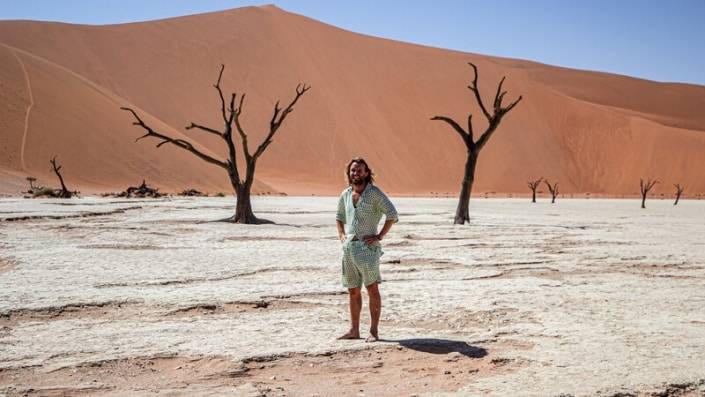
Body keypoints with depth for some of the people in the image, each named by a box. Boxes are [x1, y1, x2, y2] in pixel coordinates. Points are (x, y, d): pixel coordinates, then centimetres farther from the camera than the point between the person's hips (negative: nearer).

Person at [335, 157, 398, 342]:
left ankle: (374, 331, -3)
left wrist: (380, 236, -13)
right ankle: (354, 330, 17)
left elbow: (392, 214, -11)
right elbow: (339, 216, 28)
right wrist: (341, 235, 14)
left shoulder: (374, 193, -6)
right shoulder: (345, 194, 11)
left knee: (372, 288, -6)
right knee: (353, 291, 10)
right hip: (349, 247, 6)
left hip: (367, 246, -6)